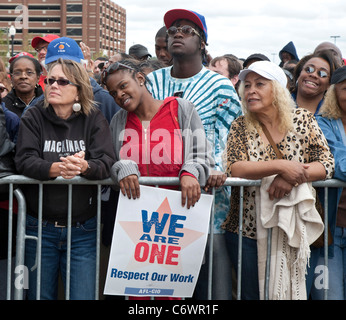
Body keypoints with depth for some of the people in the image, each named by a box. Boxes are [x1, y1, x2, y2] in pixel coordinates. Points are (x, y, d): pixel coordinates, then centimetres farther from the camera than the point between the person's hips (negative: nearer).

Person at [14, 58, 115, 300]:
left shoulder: (94, 119, 2)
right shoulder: (33, 117, 2)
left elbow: (107, 163, -11)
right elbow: (24, 160, -11)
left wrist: (84, 167, -33)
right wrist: (56, 168, -30)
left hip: (83, 230, -1)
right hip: (39, 226, 1)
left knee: (83, 296, 2)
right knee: (40, 295, 12)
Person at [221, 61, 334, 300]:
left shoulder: (303, 119, 1)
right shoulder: (241, 126, 0)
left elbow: (327, 163, -5)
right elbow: (234, 168, -15)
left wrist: (291, 178, -23)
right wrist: (281, 166, -27)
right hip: (248, 232, 0)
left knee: (291, 291, 5)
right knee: (252, 293, 4)